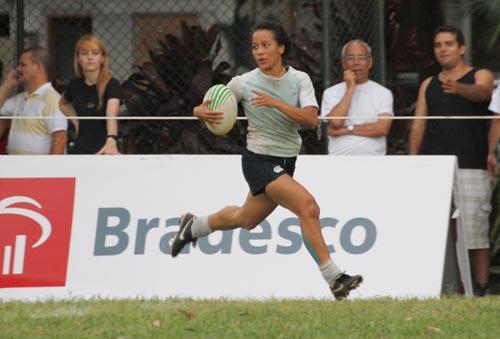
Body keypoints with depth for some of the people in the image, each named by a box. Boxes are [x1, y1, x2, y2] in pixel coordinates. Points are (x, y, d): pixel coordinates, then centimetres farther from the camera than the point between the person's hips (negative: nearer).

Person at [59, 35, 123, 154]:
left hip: (103, 152, -5)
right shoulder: (76, 85, 3)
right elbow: (63, 103, 28)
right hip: (80, 151, 5)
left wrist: (111, 141, -53)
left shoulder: (111, 84, -14)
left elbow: (111, 115, -34)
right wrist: (76, 121, 10)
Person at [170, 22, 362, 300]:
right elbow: (210, 106, 1)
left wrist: (275, 103, -30)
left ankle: (194, 227, 51)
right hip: (259, 160, -5)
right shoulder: (244, 83, -10)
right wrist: (202, 112, -22)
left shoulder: (300, 79, -6)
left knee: (246, 219, 24)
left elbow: (311, 119, -19)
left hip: (286, 161, 5)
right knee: (308, 206, -24)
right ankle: (333, 277, -22)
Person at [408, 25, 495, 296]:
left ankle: (480, 289, -6)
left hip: (470, 168, -4)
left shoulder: (480, 76, 6)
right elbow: (418, 125, 16)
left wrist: (460, 88, -40)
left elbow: (481, 92, -18)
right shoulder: (428, 85, 19)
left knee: (474, 232, -9)